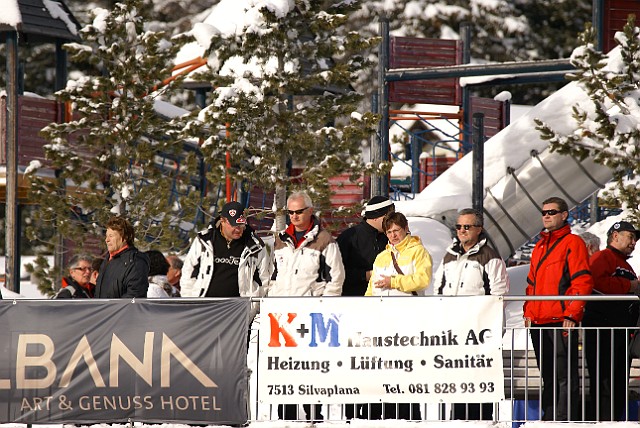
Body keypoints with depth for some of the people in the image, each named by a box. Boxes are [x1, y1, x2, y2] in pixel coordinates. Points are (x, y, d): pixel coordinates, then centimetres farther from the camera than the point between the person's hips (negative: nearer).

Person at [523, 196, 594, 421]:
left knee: (564, 376, -8)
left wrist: (572, 314, -17)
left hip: (561, 322, -8)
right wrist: (528, 312, 13)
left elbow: (583, 282, -10)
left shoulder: (572, 243, -3)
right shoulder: (540, 246, 21)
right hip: (538, 323, 8)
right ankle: (548, 419, 14)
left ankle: (564, 420, -9)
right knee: (548, 377, 11)